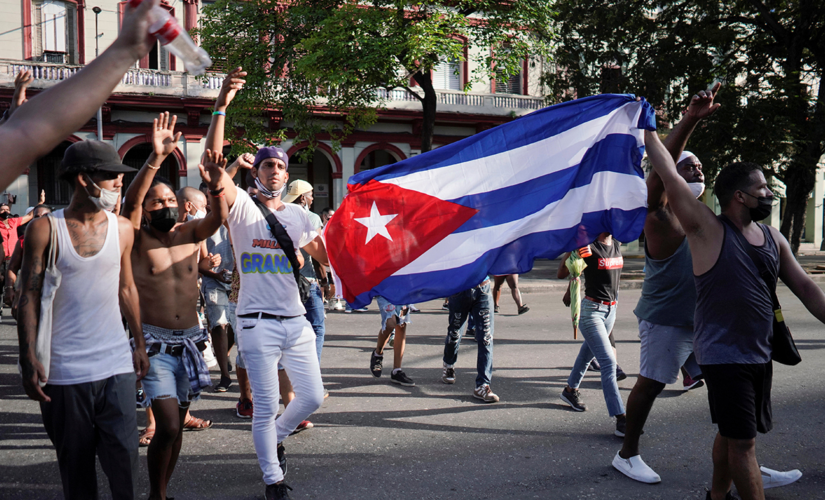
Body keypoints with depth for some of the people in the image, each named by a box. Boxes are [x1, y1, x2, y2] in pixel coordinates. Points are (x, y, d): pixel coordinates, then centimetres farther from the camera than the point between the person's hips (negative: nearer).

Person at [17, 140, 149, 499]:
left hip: (117, 365, 2)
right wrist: (29, 360, -8)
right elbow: (29, 297, -3)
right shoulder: (44, 228, -4)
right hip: (64, 371, -2)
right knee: (75, 462, 9)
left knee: (124, 457, 0)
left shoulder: (122, 229, 6)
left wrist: (140, 346, 14)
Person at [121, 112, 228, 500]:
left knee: (175, 426, 12)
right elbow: (131, 200, -21)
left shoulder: (189, 234, 7)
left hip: (189, 340, 4)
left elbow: (219, 216, -10)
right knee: (168, 427, -13)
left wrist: (215, 185, -30)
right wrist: (156, 158, -34)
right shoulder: (137, 238, -3)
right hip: (154, 343, -4)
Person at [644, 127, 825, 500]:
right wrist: (646, 130, -15)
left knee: (733, 434, 19)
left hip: (759, 354, 7)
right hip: (723, 354, -7)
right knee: (742, 441, -3)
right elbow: (671, 177, -17)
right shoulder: (709, 230, -12)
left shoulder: (773, 238, 8)